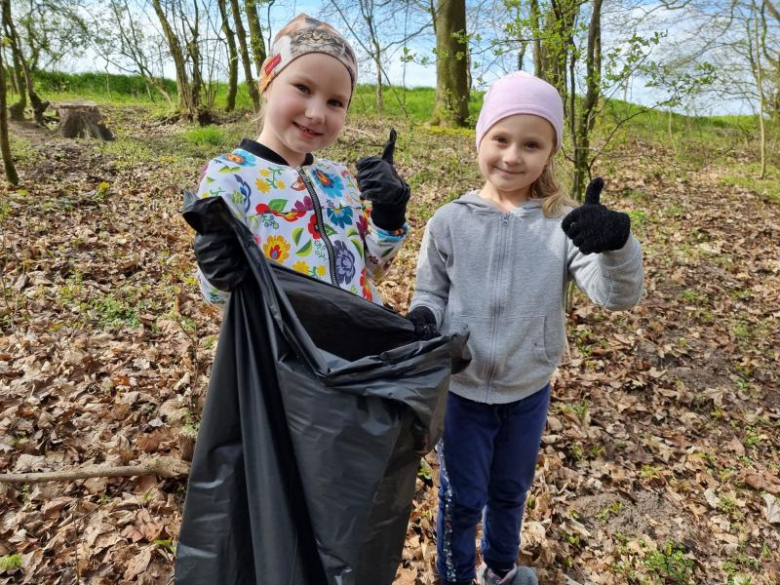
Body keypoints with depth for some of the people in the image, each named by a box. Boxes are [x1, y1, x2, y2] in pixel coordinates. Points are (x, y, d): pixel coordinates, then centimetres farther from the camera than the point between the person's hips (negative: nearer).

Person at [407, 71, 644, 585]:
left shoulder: (565, 223, -12)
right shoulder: (449, 223, -11)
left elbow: (618, 295, -20)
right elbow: (432, 292, 0)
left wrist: (617, 243, -41)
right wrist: (421, 319, -23)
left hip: (530, 391, 2)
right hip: (462, 390, -1)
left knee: (511, 491, 25)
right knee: (461, 499, 16)